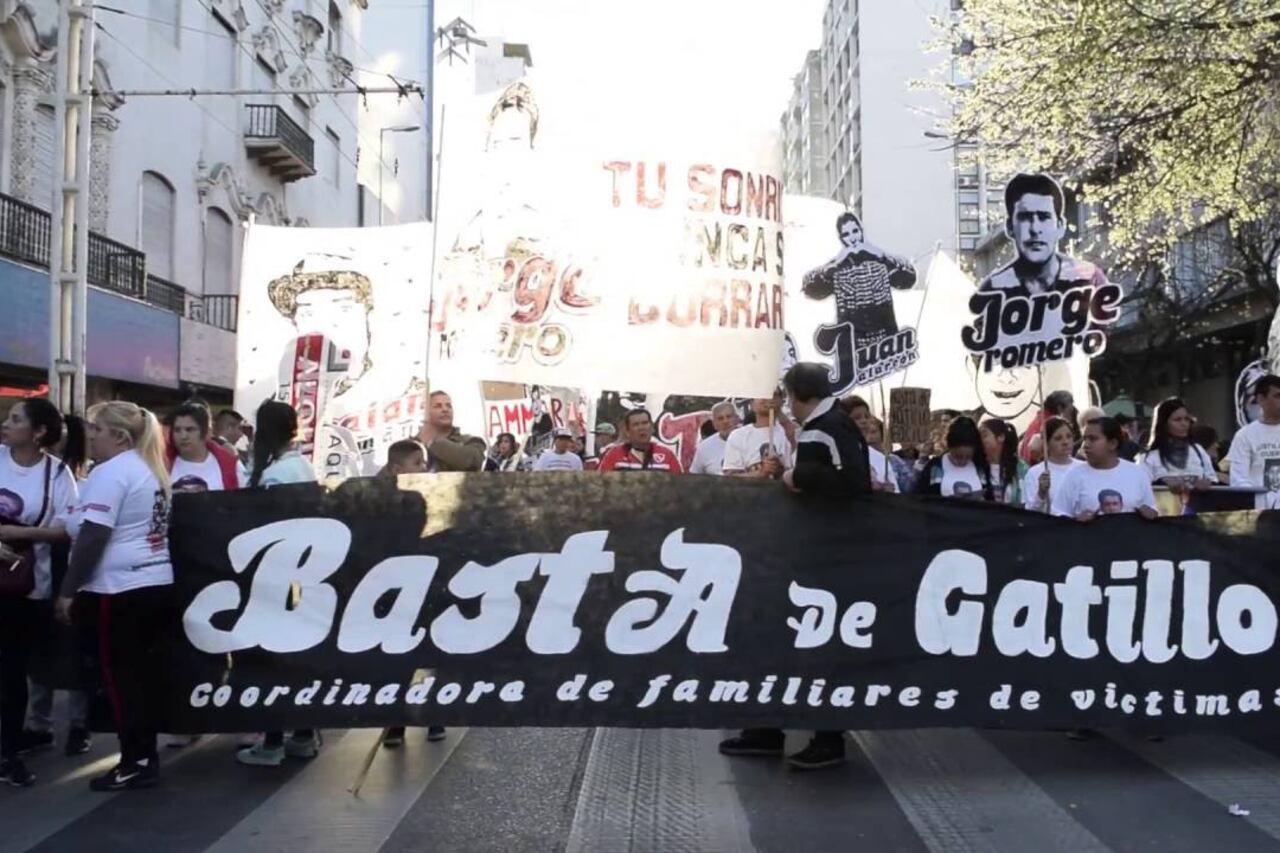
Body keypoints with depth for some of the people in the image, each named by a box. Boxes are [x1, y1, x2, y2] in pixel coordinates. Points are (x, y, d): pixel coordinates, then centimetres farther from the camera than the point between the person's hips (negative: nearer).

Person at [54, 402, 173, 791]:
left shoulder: (110, 472, -12)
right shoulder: (151, 470, 16)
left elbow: (92, 537, -18)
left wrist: (68, 591, -13)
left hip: (120, 588, -9)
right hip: (156, 583, 9)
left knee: (120, 676, 0)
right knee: (143, 673, 12)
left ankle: (136, 763, 5)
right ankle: (145, 756, 18)